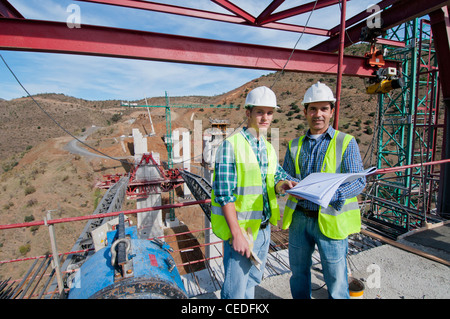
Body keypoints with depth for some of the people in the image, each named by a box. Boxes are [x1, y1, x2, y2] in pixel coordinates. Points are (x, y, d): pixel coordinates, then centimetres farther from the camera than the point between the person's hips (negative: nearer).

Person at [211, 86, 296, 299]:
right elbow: (224, 193, -19)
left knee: (253, 281, 24)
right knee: (235, 290, 7)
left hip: (264, 228, 7)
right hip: (241, 229, -7)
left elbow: (273, 179, 13)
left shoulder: (269, 148, 8)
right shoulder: (231, 145, -16)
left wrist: (282, 185, -11)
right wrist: (236, 234, -20)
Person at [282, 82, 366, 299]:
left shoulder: (346, 142, -3)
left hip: (330, 221, -3)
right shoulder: (294, 145, 8)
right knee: (298, 271, 20)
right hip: (299, 218, 4)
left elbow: (358, 181, -10)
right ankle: (301, 298, 44)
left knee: (336, 280, 9)